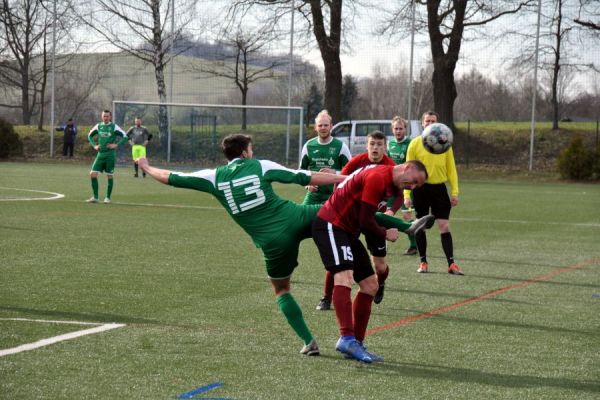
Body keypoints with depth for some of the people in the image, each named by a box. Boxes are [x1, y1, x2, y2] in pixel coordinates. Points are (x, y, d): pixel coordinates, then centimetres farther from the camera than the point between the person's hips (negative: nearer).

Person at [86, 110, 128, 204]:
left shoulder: (114, 127, -4)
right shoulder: (98, 126, 8)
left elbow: (125, 136, -7)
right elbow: (90, 135, 22)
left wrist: (116, 145, -14)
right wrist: (94, 145, 9)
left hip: (110, 154, -4)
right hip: (100, 154, 4)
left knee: (109, 176, 1)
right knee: (93, 174, -5)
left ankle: (108, 197, 13)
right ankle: (95, 197, 4)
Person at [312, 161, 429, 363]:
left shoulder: (390, 183, 12)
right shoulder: (378, 177, -20)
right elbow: (365, 222, -17)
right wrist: (385, 234, -4)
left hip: (348, 230, 11)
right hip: (331, 224, -11)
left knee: (370, 285, 7)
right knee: (344, 276, -27)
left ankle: (356, 344, 11)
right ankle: (347, 339, -38)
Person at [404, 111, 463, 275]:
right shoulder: (415, 143, 1)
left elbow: (451, 169, 7)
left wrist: (455, 192, 1)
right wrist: (406, 194, -4)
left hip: (439, 188, 0)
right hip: (421, 189, 0)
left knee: (444, 226, -4)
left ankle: (451, 264, -3)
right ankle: (423, 262, 17)